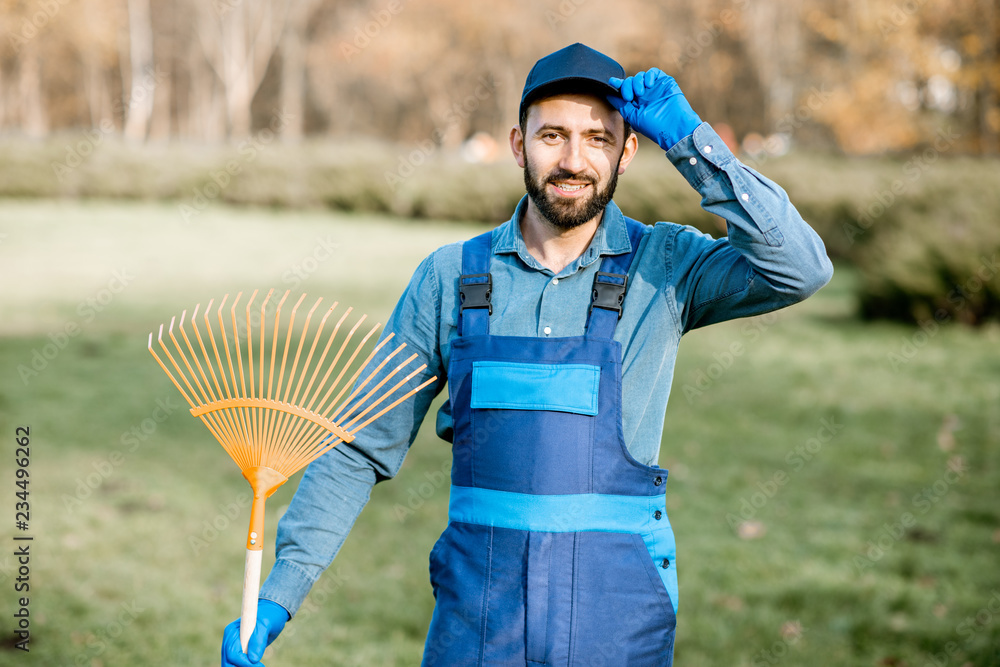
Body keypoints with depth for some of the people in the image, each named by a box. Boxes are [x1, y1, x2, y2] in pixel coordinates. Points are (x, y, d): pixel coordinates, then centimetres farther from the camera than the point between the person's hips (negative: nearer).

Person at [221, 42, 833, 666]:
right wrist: (280, 593, -1)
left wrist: (691, 139, -18)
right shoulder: (450, 277, 3)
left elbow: (800, 270, -18)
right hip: (474, 617, 1)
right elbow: (361, 450, 6)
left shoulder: (663, 267, 0)